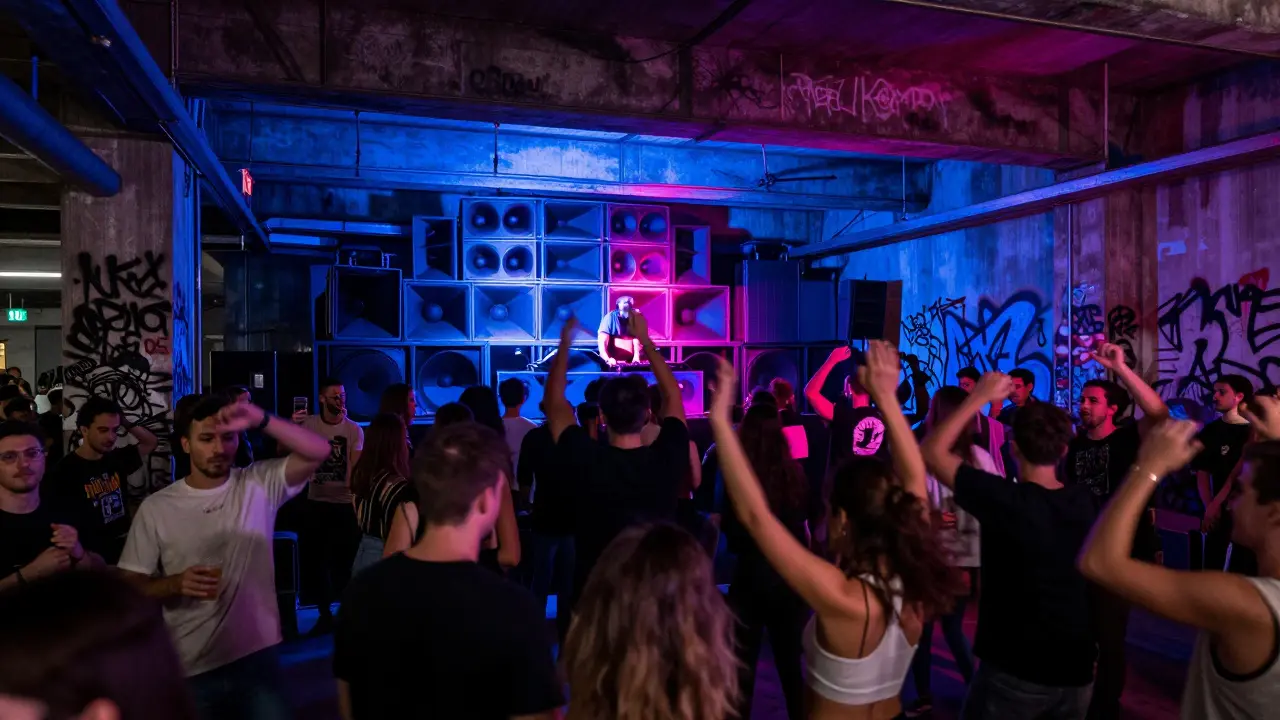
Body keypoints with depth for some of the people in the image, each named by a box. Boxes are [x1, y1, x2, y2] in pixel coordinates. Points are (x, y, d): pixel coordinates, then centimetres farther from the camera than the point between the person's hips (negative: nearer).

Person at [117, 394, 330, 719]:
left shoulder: (259, 484, -3)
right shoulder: (155, 508, -2)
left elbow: (320, 451, -16)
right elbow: (131, 587, 1)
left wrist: (261, 420, -27)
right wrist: (176, 583, -19)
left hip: (257, 657, 0)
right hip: (191, 668, 0)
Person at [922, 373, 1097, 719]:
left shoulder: (1005, 500, -21)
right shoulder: (1086, 502, -5)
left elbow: (931, 451, -15)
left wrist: (979, 397, -9)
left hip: (1015, 671, -6)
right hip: (1077, 671, 6)